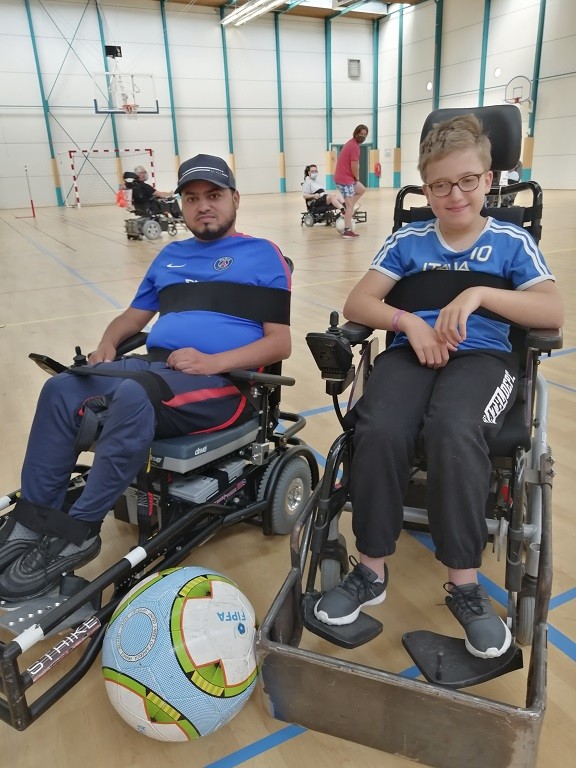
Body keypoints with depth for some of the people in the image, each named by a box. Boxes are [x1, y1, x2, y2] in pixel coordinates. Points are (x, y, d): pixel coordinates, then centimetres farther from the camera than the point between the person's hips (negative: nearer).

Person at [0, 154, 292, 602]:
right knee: (61, 389, -18)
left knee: (133, 396, -34)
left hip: (223, 383, -6)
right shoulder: (170, 255, 25)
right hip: (154, 365, 6)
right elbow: (134, 316, 28)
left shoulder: (262, 255, 6)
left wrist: (213, 362, -18)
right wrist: (107, 343, 4)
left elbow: (280, 343, -3)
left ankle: (77, 532, -20)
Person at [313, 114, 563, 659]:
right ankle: (372, 569, -11)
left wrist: (479, 294, -16)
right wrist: (409, 321, -11)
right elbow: (358, 302, 7)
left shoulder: (512, 241, 12)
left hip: (482, 356, -1)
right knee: (379, 430, -32)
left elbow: (554, 312, -2)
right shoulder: (408, 240, 16)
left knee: (453, 431, -36)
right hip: (410, 352, 2)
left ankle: (464, 583, -16)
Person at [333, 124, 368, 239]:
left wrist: (356, 178, 14)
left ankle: (348, 211, 20)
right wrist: (357, 178, -2)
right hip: (346, 179, -10)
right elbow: (354, 167, -20)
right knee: (350, 205, -6)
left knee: (361, 189, 26)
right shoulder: (355, 146, -16)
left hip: (343, 177, 10)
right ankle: (347, 231, -3)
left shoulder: (351, 143, 16)